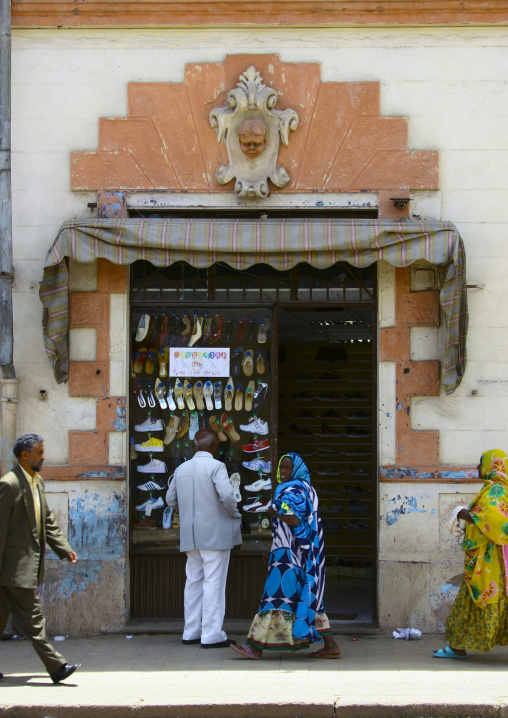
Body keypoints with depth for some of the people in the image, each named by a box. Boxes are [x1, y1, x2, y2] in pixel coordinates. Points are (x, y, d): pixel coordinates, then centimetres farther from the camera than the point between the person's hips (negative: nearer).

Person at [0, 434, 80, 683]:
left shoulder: (38, 482, 13)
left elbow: (47, 521, 18)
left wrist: (64, 549, 9)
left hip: (30, 562, 9)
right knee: (31, 618, -4)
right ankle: (56, 667, -4)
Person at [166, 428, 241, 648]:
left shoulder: (181, 469, 9)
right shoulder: (215, 466, -11)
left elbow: (170, 499, 15)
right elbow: (226, 495, -22)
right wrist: (235, 514, -5)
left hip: (191, 535, 6)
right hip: (215, 534, -6)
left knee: (193, 582, 12)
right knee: (213, 582, -3)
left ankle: (191, 632, 16)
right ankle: (212, 635, -3)